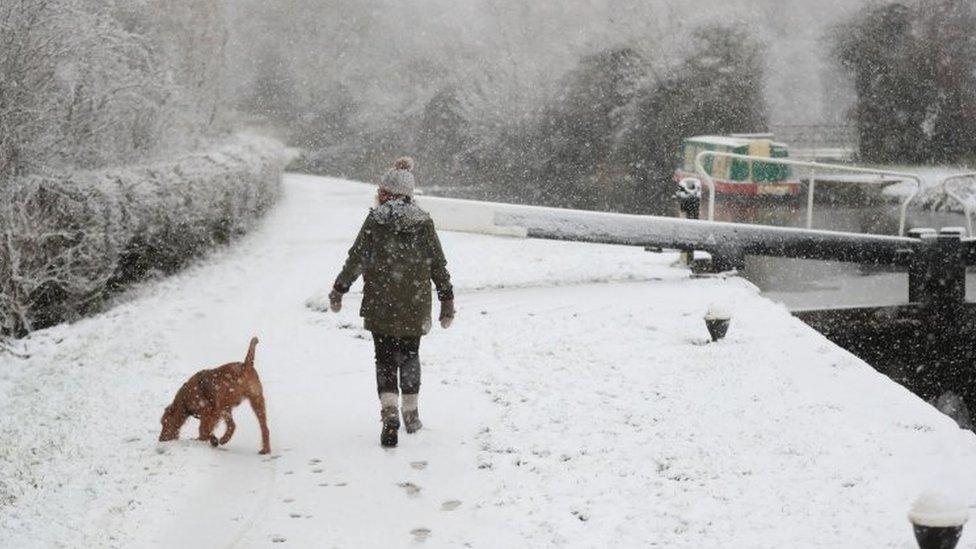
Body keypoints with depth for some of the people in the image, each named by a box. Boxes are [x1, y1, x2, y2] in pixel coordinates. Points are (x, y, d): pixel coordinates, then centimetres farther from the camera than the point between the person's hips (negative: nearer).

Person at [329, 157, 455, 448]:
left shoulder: (375, 221, -7)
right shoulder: (424, 223, 0)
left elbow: (356, 258, -4)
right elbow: (439, 264, 3)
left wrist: (338, 290, 7)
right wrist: (447, 301, 10)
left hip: (380, 306, -2)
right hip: (415, 307, 2)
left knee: (384, 358, 6)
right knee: (410, 356, 19)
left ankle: (389, 413, -12)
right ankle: (411, 413, 26)